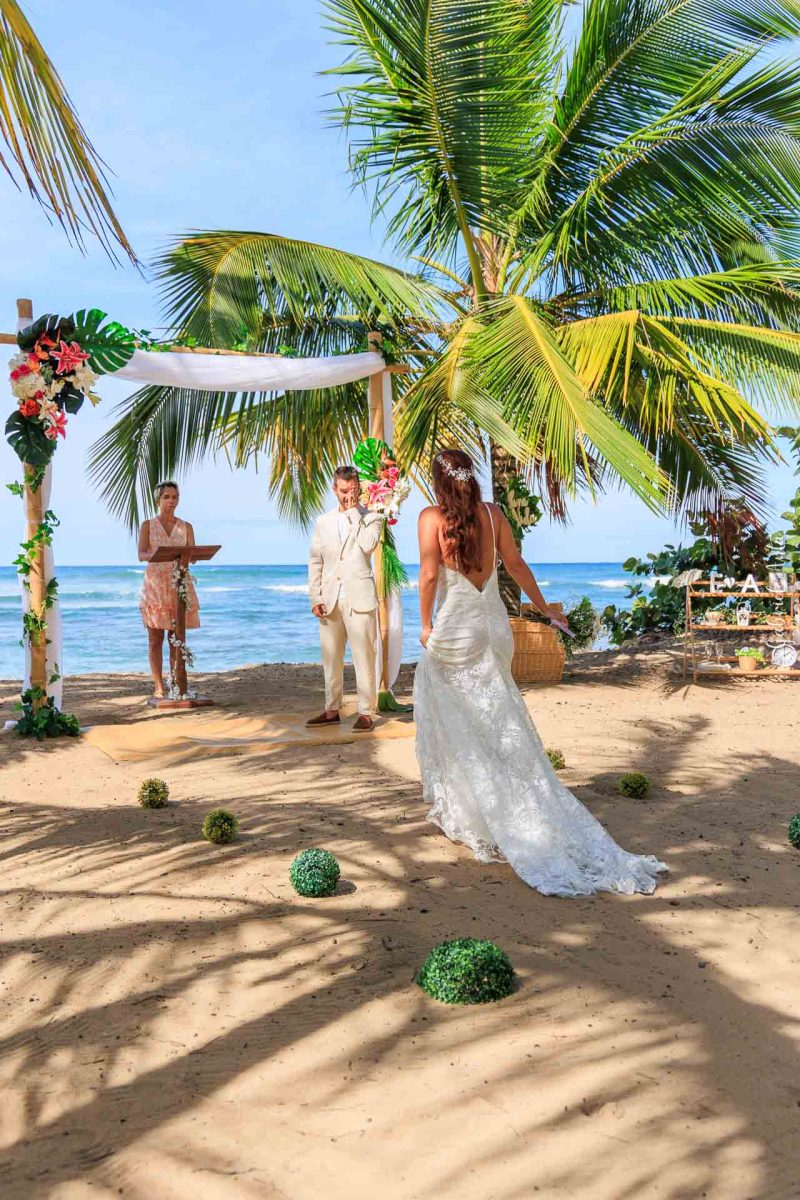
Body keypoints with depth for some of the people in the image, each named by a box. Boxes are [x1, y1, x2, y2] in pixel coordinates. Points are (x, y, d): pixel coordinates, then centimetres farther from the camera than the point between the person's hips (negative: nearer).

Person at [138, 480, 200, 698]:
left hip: (180, 584, 2)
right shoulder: (148, 525, 6)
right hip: (155, 583, -2)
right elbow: (141, 555, -6)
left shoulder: (186, 527, 12)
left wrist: (187, 556, -22)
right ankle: (158, 686, 0)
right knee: (155, 638, -2)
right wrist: (155, 555, -28)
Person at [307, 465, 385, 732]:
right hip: (330, 600, 4)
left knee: (363, 658, -4)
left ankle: (366, 713, 2)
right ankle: (332, 710, 20)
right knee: (331, 659, 10)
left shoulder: (371, 518, 4)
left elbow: (367, 545, -16)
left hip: (359, 598, -4)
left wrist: (353, 513, -8)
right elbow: (315, 562, 13)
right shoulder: (323, 522, 15)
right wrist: (315, 597, 4)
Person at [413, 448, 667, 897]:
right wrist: (545, 608, 18)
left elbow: (430, 575, -15)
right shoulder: (492, 513, 3)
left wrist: (426, 625, -5)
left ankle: (463, 814, 16)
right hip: (495, 626, 5)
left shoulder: (432, 517, -8)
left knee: (452, 725, 10)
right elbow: (516, 564, 7)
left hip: (453, 631, -4)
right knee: (503, 726, 14)